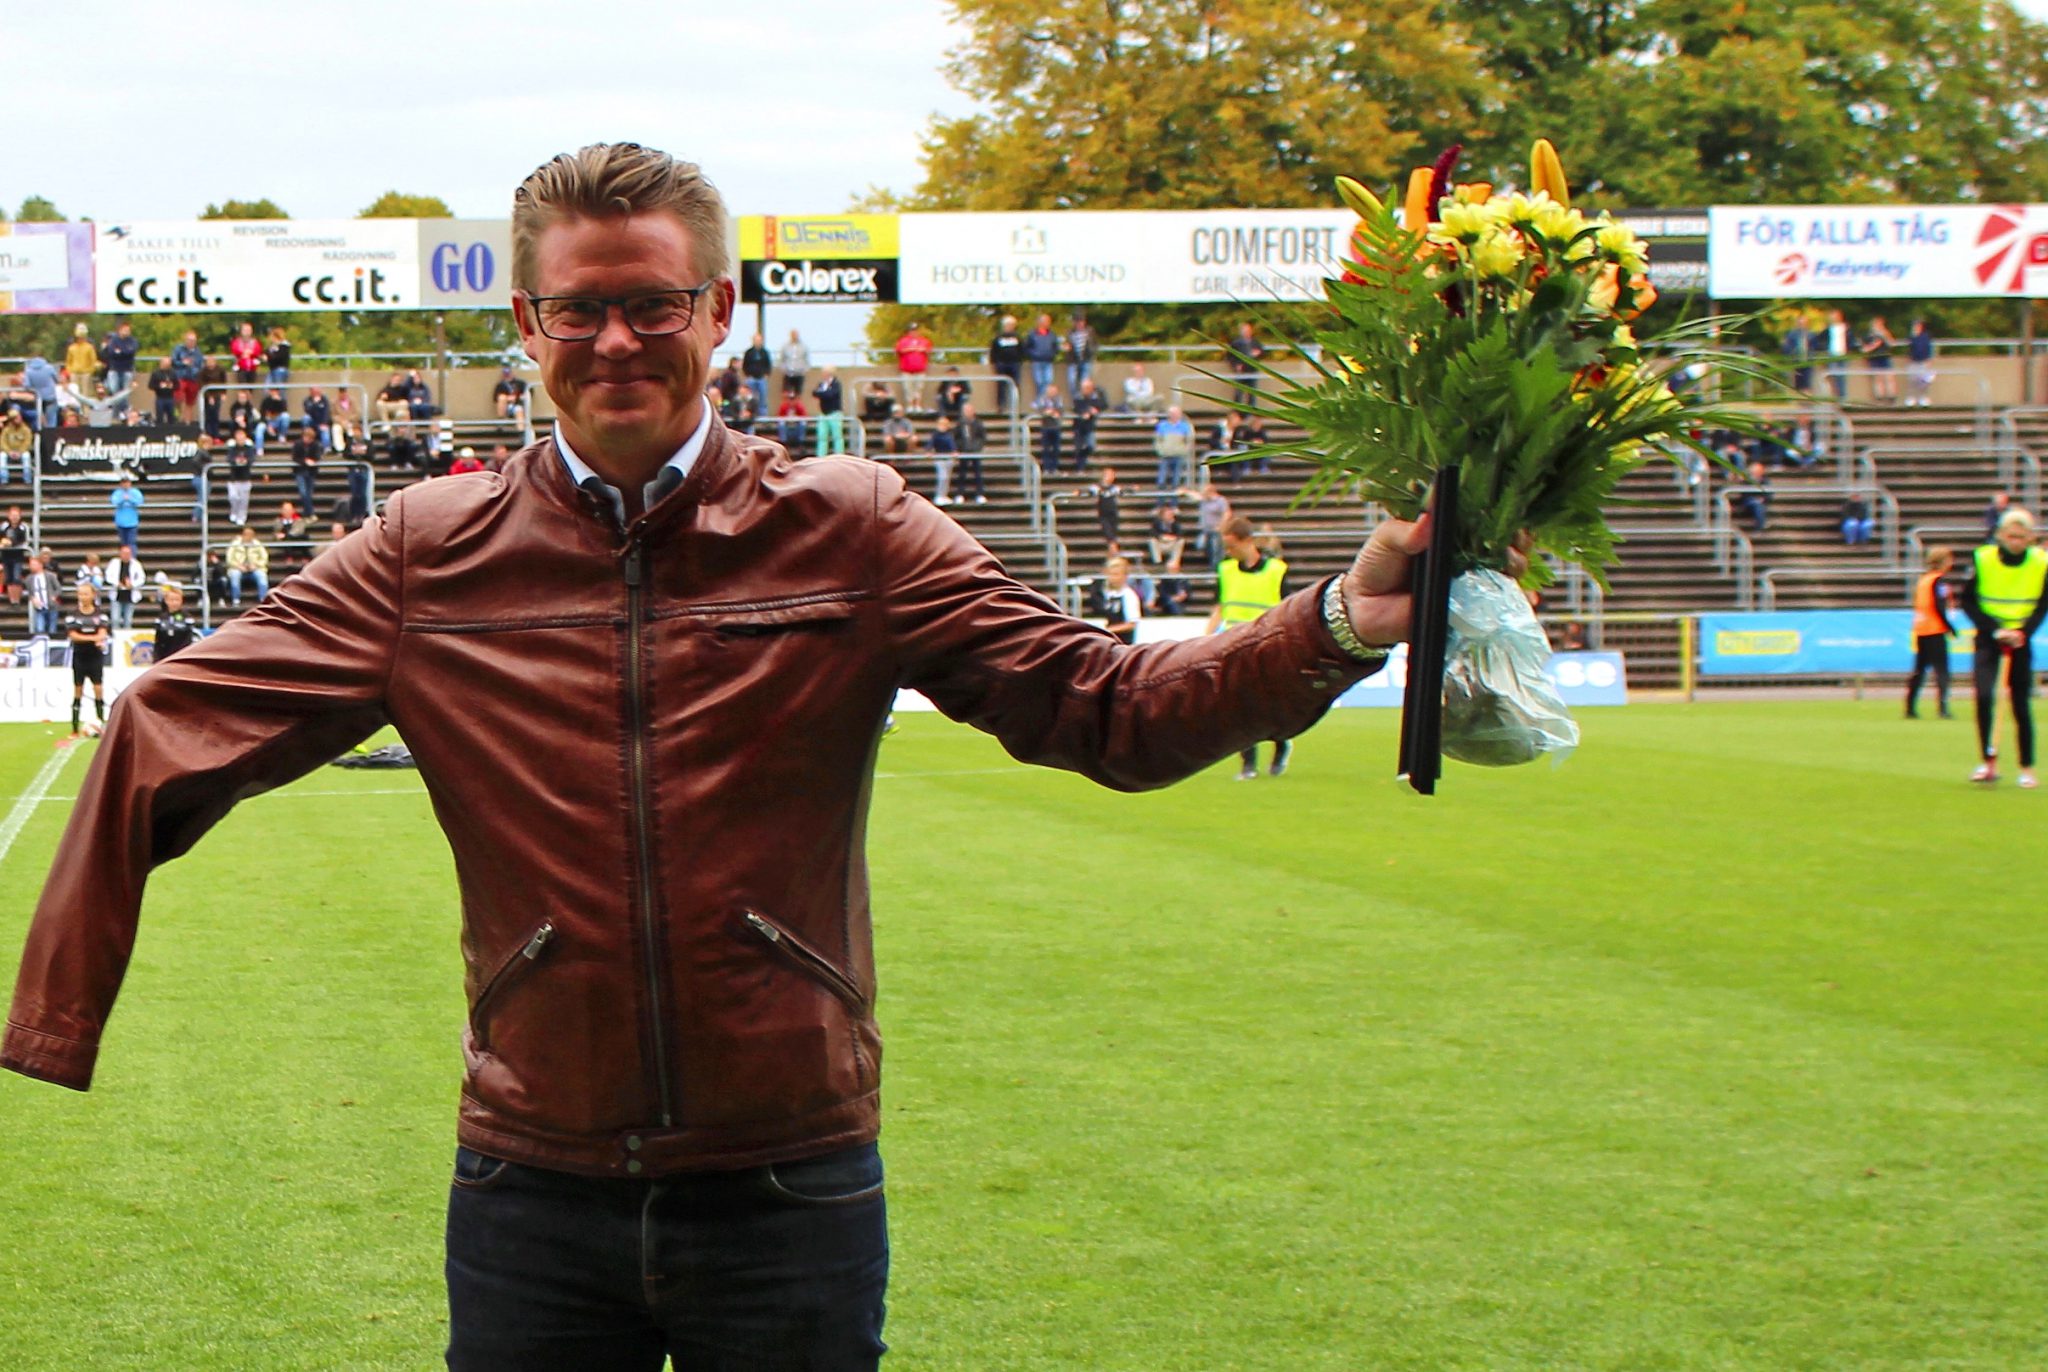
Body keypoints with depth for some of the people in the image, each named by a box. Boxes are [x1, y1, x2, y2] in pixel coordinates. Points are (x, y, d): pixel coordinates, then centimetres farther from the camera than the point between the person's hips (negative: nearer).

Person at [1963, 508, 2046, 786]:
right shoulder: (1982, 559, -9)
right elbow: (1968, 602, -4)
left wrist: (2023, 632, -14)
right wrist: (1994, 629, -15)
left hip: (2020, 639, 1)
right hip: (1988, 638, -1)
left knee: (2021, 705, 1)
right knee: (1984, 696, -17)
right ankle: (1989, 762, -7)